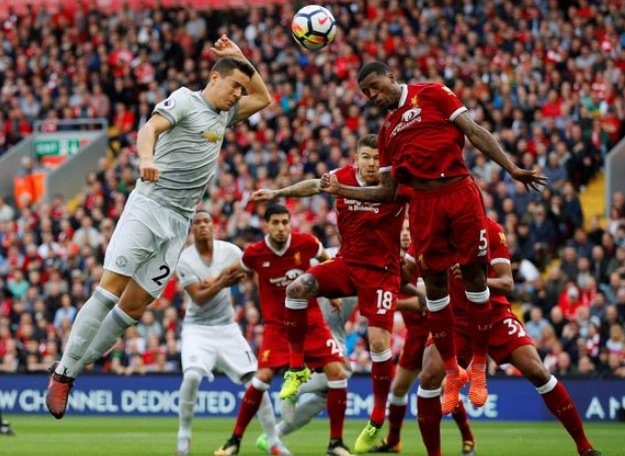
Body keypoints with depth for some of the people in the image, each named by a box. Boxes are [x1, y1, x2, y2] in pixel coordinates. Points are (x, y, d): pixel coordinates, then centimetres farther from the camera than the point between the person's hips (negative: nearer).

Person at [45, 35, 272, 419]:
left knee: (136, 305, -1)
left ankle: (74, 371, 6)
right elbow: (151, 127, -19)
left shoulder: (224, 115, 19)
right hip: (149, 205, -7)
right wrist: (146, 157, -40)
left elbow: (264, 98, 34)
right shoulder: (185, 100, -2)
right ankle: (62, 372, -12)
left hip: (179, 222, 7)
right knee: (112, 287, -15)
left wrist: (240, 58, 20)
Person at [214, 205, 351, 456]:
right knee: (262, 376, -17)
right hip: (277, 326, -1)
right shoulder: (254, 254, -12)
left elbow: (327, 261, 12)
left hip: (311, 321, 1)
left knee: (337, 373, -11)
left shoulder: (306, 243, -11)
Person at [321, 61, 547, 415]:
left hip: (459, 190, -4)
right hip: (424, 203, 4)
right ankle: (452, 372, 15)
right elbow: (387, 191, 20)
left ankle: (479, 368, 7)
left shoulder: (432, 94, 6)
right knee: (435, 285, 3)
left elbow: (474, 131, 0)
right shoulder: (387, 131, 20)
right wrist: (341, 189, 11)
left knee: (475, 276, -2)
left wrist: (512, 168, -8)